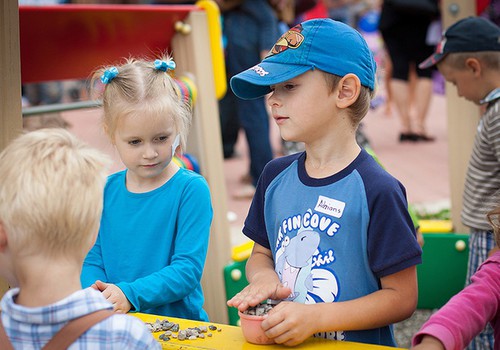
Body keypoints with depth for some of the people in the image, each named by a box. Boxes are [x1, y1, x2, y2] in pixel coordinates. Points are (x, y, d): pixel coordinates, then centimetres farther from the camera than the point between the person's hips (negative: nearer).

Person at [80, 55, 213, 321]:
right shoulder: (107, 190, 7)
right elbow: (92, 258, 11)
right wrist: (96, 294, -10)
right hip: (115, 327, 3)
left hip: (180, 321, -3)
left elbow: (188, 268, -12)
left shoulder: (191, 189, -7)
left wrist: (129, 294, -21)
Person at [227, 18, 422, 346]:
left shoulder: (377, 190, -10)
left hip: (356, 344, -6)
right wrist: (263, 277, -3)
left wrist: (315, 317, -17)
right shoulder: (275, 176, 7)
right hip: (280, 342, 6)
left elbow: (402, 297, -8)